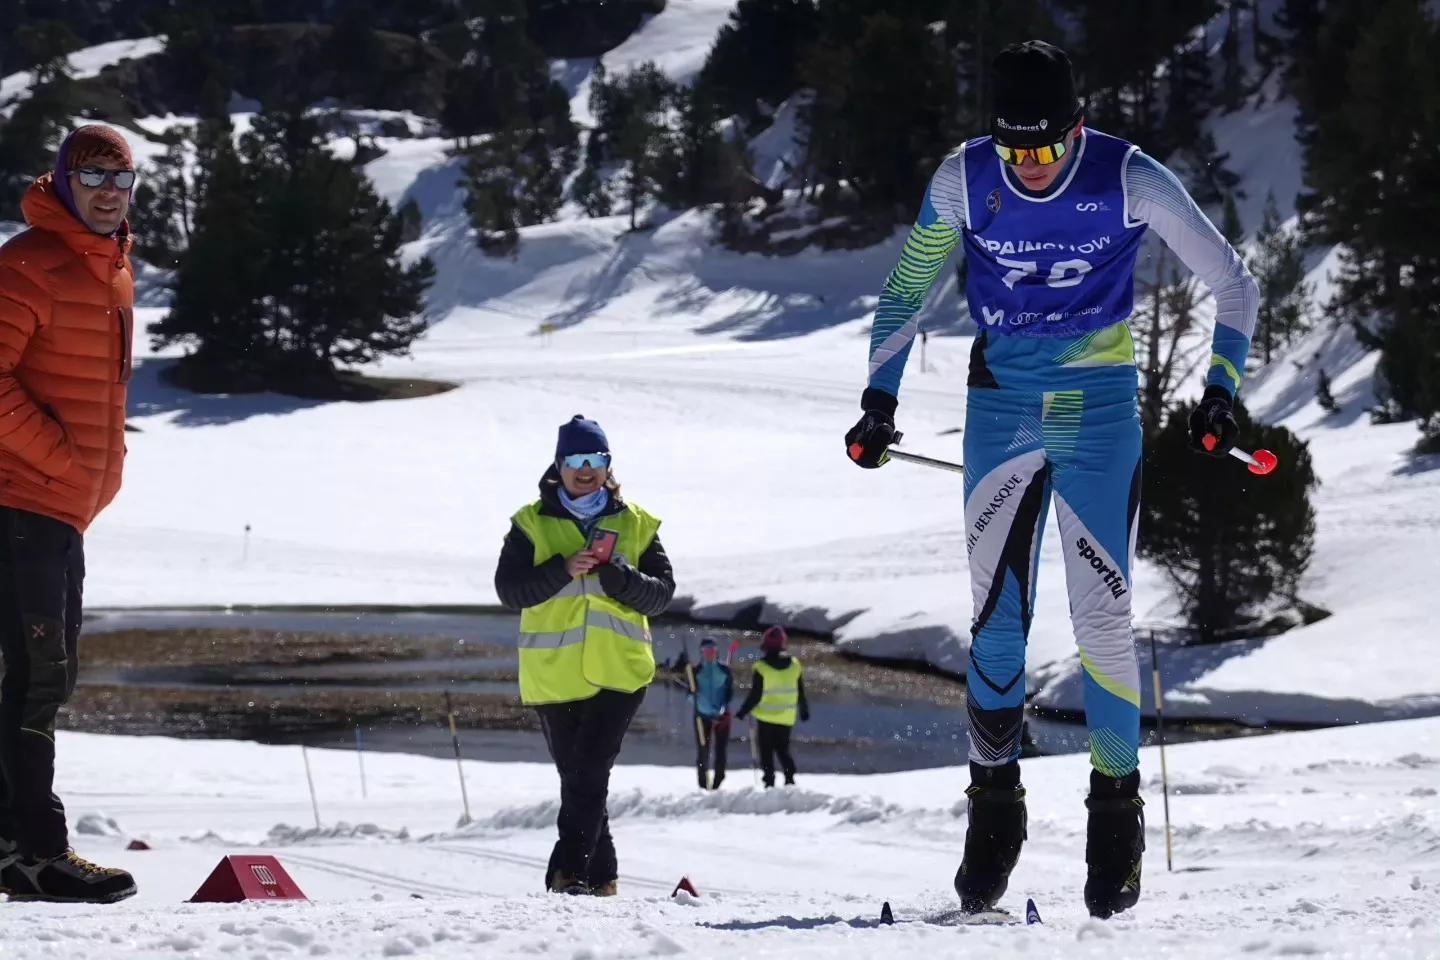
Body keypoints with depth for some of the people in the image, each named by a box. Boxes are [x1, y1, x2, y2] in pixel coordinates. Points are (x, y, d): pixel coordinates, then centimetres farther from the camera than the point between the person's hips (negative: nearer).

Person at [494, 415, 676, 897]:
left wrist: (617, 575, -16)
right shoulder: (532, 524, 5)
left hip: (619, 671, -1)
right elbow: (509, 588, -6)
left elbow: (661, 593, 2)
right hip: (554, 672, 1)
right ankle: (600, 873, 18)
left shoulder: (635, 525, 8)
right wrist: (563, 569, -20)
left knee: (589, 773, -14)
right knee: (577, 778, 8)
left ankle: (569, 870, -17)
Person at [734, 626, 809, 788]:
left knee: (766, 751, 5)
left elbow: (755, 695, -13)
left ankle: (769, 782, -1)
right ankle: (789, 777, 5)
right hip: (787, 717, 4)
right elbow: (801, 692, 7)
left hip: (766, 716, -4)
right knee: (783, 749, 18)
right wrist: (804, 710, 22)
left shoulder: (761, 667, -15)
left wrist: (743, 712, 0)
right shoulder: (794, 665, -2)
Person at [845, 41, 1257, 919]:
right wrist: (881, 398, 1)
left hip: (1101, 414, -2)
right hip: (1002, 409, 2)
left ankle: (1118, 807, 6)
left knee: (1103, 618, -7)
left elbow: (1234, 283, -3)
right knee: (996, 616, -2)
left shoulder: (1128, 179, -13)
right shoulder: (964, 181, -7)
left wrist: (1220, 392, -10)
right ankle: (995, 806, 11)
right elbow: (906, 291, 9)